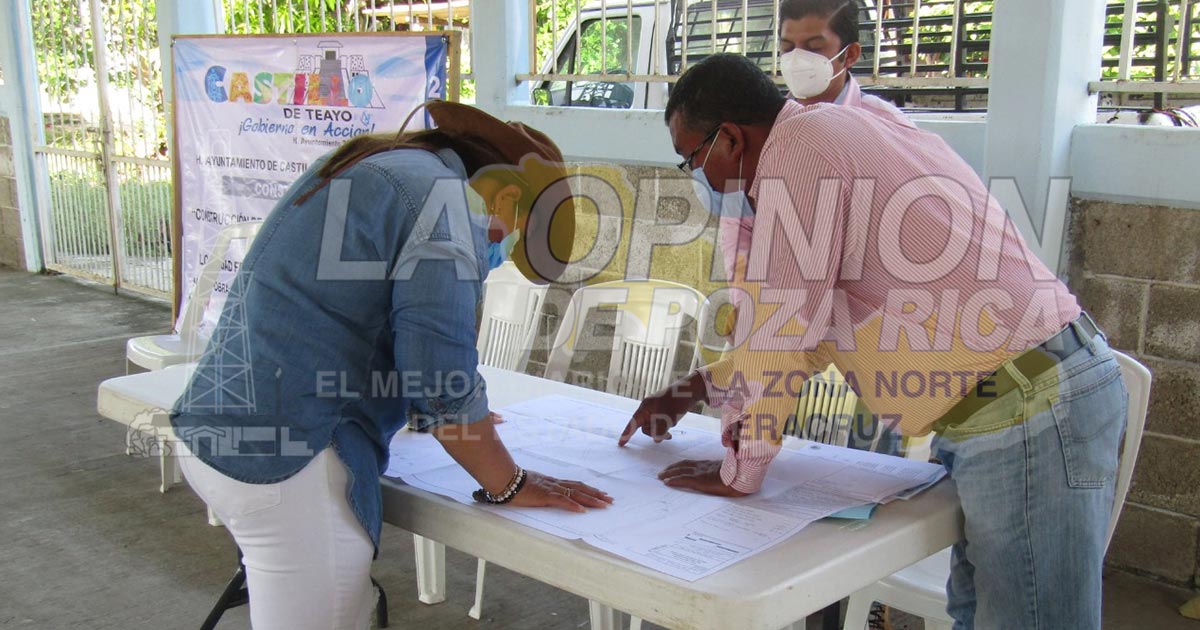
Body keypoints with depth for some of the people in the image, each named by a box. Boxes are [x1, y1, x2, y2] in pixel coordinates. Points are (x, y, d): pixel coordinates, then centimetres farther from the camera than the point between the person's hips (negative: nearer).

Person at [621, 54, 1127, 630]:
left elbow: (779, 324, -15)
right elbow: (813, 322, 25)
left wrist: (738, 472, -3)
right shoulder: (840, 132, 17)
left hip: (1030, 412, -10)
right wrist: (695, 390, 26)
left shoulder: (801, 143, -14)